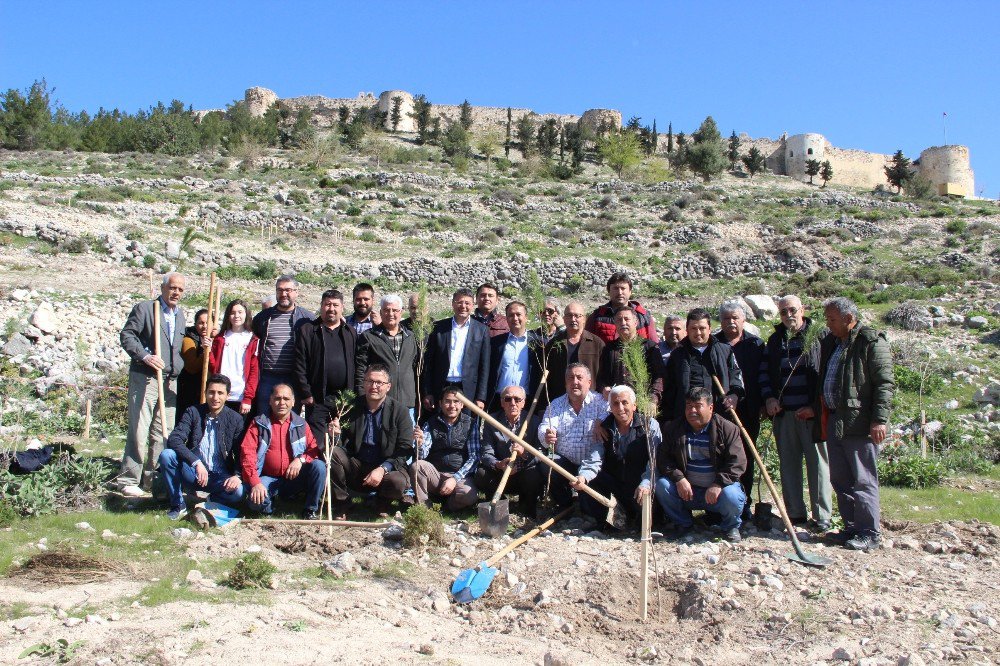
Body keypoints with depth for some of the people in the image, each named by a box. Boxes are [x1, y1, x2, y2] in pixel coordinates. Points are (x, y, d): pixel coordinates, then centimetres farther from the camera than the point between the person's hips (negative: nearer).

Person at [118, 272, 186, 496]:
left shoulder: (180, 314, 19)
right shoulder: (144, 308, -1)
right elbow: (127, 335, -8)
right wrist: (145, 356, -20)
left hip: (171, 382, 6)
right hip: (145, 379, -6)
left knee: (162, 434, 6)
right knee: (139, 432, -5)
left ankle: (153, 479, 14)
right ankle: (129, 481, 2)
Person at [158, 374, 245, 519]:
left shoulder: (235, 420, -2)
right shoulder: (193, 412, -2)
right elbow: (174, 439, -15)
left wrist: (237, 476, -23)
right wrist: (196, 462, -29)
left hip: (220, 477, -1)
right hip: (193, 473, 1)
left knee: (237, 491, -32)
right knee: (166, 455, -24)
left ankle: (207, 502, 2)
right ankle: (178, 506, -8)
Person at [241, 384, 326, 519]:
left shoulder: (301, 424, 7)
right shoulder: (259, 423, 1)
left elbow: (314, 449, 2)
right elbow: (247, 452, -9)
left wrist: (301, 459, -21)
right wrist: (255, 483, -22)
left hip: (294, 478, 2)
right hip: (268, 478, -2)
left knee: (319, 466, -24)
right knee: (256, 501, -32)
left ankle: (311, 510, -9)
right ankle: (269, 506, 6)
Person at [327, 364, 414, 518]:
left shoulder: (400, 411, -4)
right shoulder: (352, 407, 2)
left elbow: (405, 450, -10)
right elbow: (344, 445, 3)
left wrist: (382, 469, -24)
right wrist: (336, 435, -20)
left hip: (388, 467, -2)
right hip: (357, 466, 2)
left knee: (399, 482, -33)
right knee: (333, 452, -24)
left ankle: (383, 504, 5)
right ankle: (341, 504, -5)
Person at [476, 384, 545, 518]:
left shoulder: (534, 421, -6)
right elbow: (487, 454, -9)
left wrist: (525, 453, -34)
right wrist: (499, 464, -32)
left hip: (526, 474, -1)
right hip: (500, 475, 1)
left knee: (534, 476, -32)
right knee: (482, 474, -26)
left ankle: (527, 511, 0)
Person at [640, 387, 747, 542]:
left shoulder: (728, 429, -5)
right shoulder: (673, 428, 3)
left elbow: (737, 462, -13)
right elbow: (662, 457, -3)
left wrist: (718, 484, -25)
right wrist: (678, 478, -19)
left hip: (716, 490, -2)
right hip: (685, 489, 3)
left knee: (732, 497, -33)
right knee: (661, 485, -23)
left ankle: (731, 527, 4)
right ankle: (683, 524, 3)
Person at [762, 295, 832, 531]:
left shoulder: (819, 336, -1)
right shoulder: (775, 340, 14)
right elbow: (765, 373, 19)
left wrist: (816, 406, -10)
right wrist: (769, 398, 2)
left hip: (812, 414, -4)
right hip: (784, 414, 5)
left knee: (818, 464, 1)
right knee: (789, 464, 8)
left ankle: (822, 517, 10)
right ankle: (795, 513, 18)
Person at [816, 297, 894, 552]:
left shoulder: (872, 342, -9)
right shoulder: (831, 342, 16)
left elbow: (885, 383, -14)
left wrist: (879, 420, -19)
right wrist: (815, 407, 18)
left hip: (859, 424, -9)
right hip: (834, 422, 9)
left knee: (863, 480, -3)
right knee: (840, 479, 13)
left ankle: (869, 533, 6)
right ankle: (851, 527, 24)